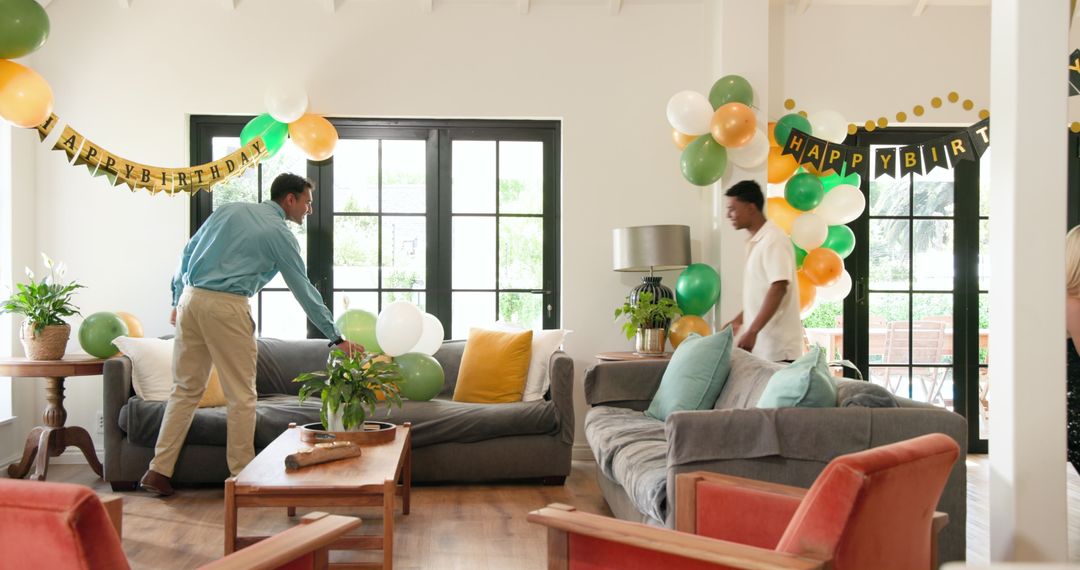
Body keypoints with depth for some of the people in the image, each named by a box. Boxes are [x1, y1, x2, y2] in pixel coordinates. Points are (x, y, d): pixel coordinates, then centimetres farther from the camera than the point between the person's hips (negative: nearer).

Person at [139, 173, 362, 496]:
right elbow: (305, 292, 1)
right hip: (226, 307, -7)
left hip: (190, 299, 7)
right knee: (241, 395, 3)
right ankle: (241, 475, 8)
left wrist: (178, 300, 23)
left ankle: (159, 471, 13)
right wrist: (336, 338, 6)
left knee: (185, 389, 13)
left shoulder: (229, 210, 17)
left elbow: (187, 253, 17)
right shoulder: (280, 234, 1)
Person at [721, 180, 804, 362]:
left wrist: (752, 331, -24)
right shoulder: (755, 242, 15)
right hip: (760, 344, 9)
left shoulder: (773, 240, -13)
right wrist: (739, 320, 25)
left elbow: (778, 289, -21)